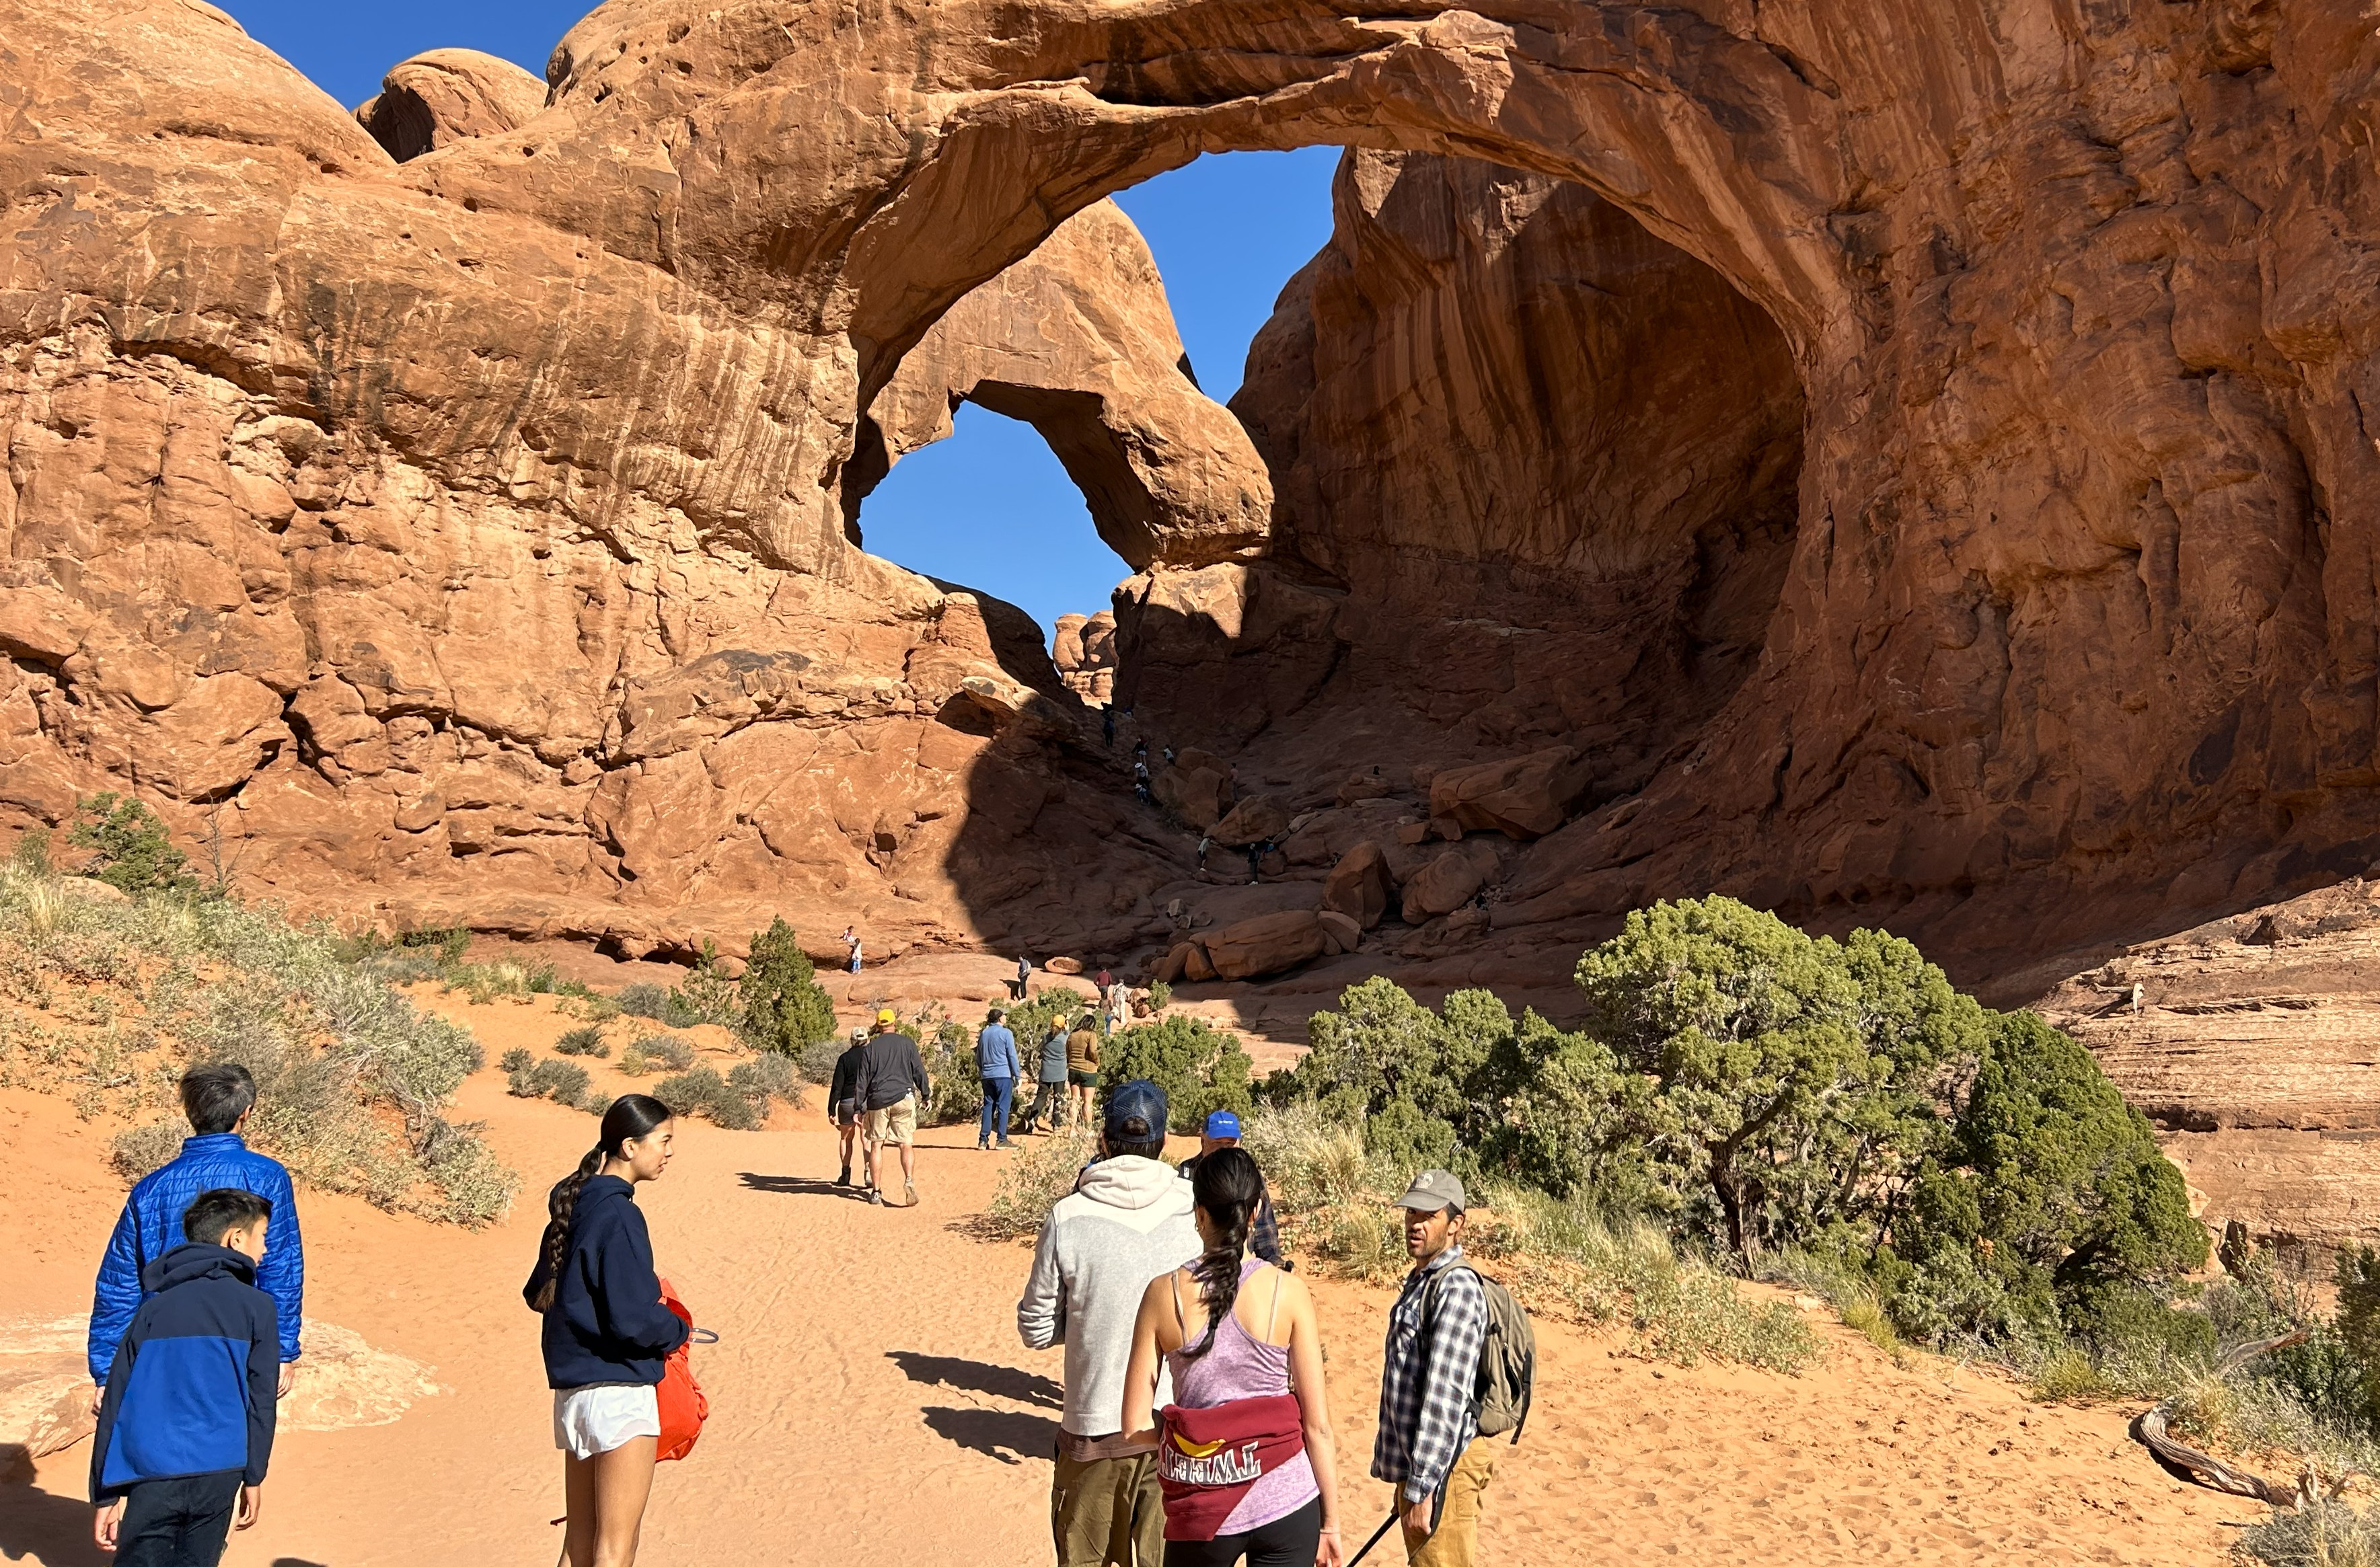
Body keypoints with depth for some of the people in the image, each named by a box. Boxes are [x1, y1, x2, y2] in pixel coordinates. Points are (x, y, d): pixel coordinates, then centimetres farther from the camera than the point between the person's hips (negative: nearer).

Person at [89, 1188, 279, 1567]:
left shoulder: (152, 1308, 10)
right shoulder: (257, 1307, 2)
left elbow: (115, 1404, 8)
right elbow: (260, 1402, 2)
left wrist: (106, 1495, 11)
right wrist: (253, 1478, 12)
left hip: (151, 1477, 1)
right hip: (218, 1475, -1)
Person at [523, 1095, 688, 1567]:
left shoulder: (573, 1206, 9)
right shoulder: (618, 1214, -19)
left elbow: (537, 1294, 19)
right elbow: (633, 1319, -22)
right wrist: (678, 1329, -5)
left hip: (573, 1387, 9)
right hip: (619, 1391, -9)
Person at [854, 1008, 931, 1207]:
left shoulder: (870, 1048, 7)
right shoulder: (907, 1043, 4)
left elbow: (863, 1080, 6)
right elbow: (919, 1071, 4)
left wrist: (861, 1108, 9)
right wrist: (926, 1094, 14)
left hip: (878, 1101, 1)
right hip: (903, 1099, -1)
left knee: (875, 1145, 9)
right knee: (906, 1144, -1)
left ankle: (876, 1191, 8)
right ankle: (909, 1180, -24)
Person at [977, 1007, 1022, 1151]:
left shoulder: (983, 1034, 11)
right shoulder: (1005, 1033, -7)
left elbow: (978, 1058, 17)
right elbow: (1012, 1056, -7)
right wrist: (1017, 1075, 0)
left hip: (987, 1076, 6)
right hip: (1003, 1075, -6)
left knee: (988, 1106, 9)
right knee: (1003, 1107, -2)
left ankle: (983, 1139, 6)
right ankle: (1002, 1139, -4)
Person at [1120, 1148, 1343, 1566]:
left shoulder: (1164, 1292, -7)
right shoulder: (1288, 1293, -8)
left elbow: (1136, 1425, -5)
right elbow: (1318, 1425, -5)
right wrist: (1330, 1522, 6)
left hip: (1204, 1511, 1)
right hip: (1286, 1501, -1)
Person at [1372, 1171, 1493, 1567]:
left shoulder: (1456, 1287, -18)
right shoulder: (1420, 1281, 14)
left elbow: (1445, 1397, -23)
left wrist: (1421, 1488, -25)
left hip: (1441, 1465, -10)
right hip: (1415, 1460, 10)